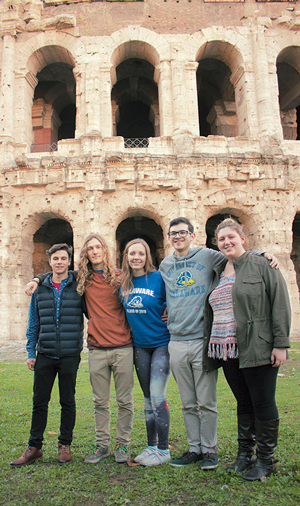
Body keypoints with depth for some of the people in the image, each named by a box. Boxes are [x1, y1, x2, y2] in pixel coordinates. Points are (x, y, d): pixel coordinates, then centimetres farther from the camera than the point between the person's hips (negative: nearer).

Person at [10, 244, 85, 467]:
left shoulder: (79, 287, -1)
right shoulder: (40, 288, 7)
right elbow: (33, 323, 11)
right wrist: (31, 352, 7)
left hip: (70, 355, -2)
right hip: (45, 355, 2)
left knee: (67, 401, 8)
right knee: (39, 401, 7)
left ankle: (65, 445, 24)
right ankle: (34, 447, 21)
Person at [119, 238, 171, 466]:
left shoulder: (158, 278, -11)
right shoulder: (124, 283, 4)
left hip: (161, 343, -5)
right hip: (139, 345, 5)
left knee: (157, 396, -6)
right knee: (148, 397, 14)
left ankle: (163, 449, 9)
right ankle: (151, 446, 26)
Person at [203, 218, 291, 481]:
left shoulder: (261, 265, -4)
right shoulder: (218, 272, 15)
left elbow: (281, 304, -8)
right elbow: (212, 312, 22)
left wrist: (281, 344, -12)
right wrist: (212, 344, 16)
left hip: (257, 350, -6)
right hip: (227, 351, 6)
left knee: (263, 404, 4)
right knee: (243, 403, 16)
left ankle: (265, 460, 18)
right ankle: (244, 454, 28)